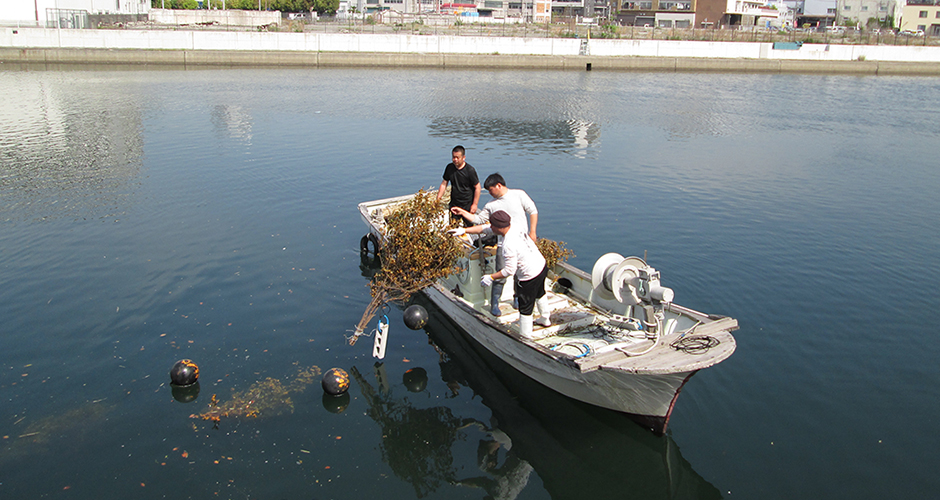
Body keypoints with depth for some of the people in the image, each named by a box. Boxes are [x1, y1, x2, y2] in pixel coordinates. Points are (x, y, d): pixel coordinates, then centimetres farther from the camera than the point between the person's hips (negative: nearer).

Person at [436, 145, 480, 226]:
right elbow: (444, 184, 10)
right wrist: (437, 200, 3)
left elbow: (477, 187, -8)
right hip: (454, 204, 4)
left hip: (467, 205, -4)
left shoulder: (470, 170, -13)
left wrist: (474, 204, -11)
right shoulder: (449, 167, 2)